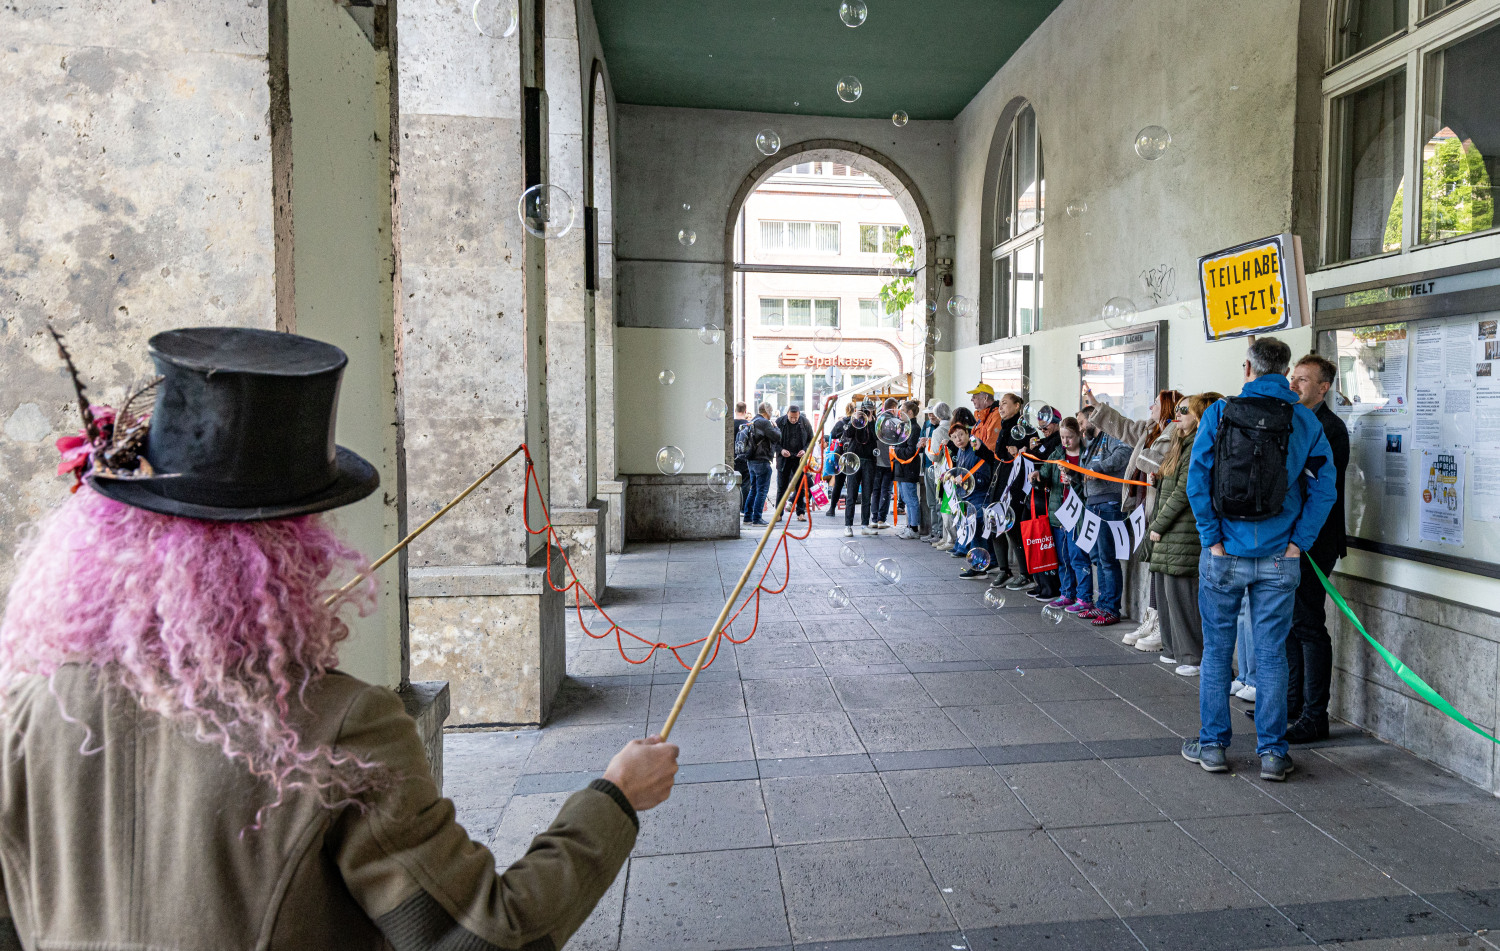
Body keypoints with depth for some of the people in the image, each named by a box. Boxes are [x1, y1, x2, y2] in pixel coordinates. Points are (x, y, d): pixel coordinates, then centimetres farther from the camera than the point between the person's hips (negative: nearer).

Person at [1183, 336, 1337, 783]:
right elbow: (1324, 488, -4)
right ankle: (1273, 753, 15)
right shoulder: (1305, 420, 1)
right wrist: (1298, 542, -1)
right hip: (1279, 559, 1)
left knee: (1216, 650, 10)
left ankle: (1212, 745, 18)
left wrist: (1212, 540, -5)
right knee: (1271, 655, 9)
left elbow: (1197, 481, -10)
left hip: (1224, 556, -1)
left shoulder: (1218, 413, -4)